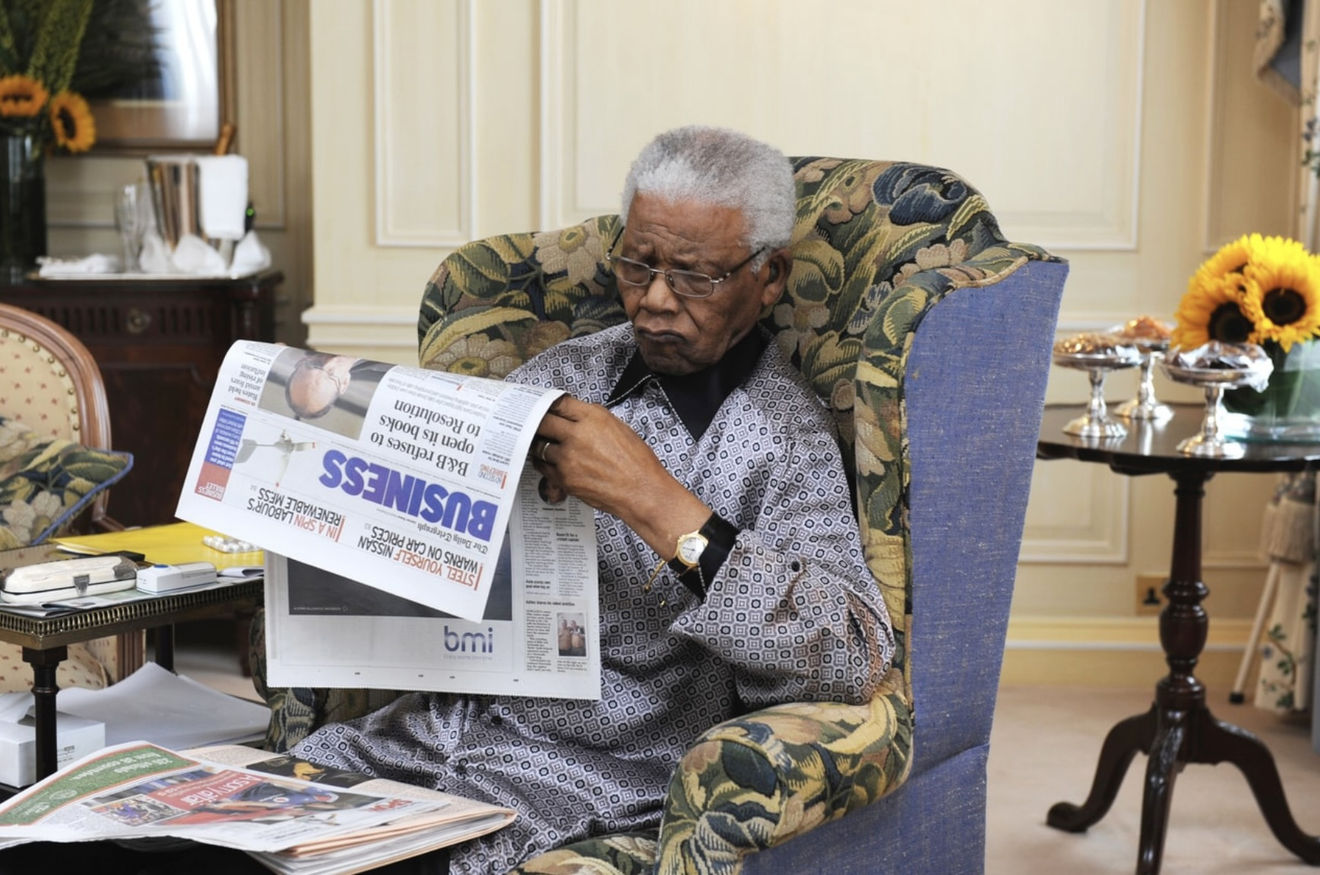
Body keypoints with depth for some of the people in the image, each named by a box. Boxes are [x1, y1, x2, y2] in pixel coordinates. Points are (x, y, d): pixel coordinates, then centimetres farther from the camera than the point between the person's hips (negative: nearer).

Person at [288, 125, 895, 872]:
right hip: (454, 716, 6)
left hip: (608, 770, -6)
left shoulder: (785, 438, -8)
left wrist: (657, 504, -27)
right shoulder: (568, 371, 11)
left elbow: (856, 663, -22)